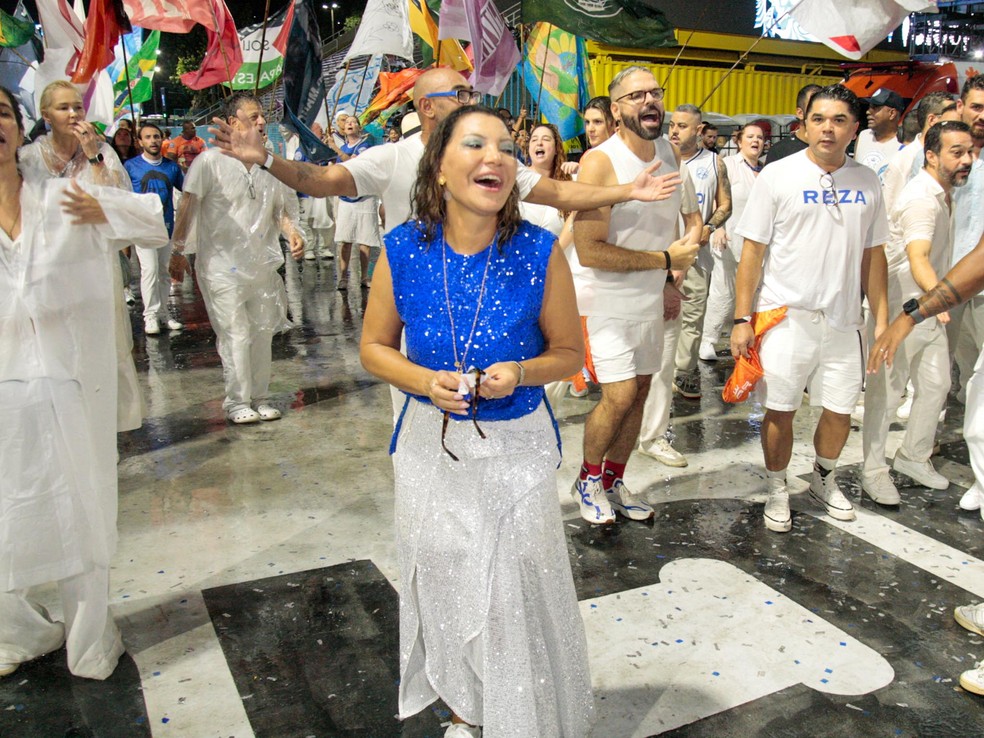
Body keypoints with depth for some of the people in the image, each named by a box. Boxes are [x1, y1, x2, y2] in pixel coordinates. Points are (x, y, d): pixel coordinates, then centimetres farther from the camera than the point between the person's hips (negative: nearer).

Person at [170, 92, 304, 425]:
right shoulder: (210, 161, -6)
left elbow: (280, 209, 15)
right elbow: (188, 206, -4)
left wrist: (291, 232, -5)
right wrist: (178, 250, -5)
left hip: (262, 265, 5)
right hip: (222, 266, -5)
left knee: (262, 333, 9)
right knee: (236, 335, -4)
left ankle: (260, 398, 22)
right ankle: (237, 402, 10)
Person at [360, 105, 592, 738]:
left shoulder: (540, 252, -13)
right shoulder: (403, 251, -8)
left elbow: (569, 353, -1)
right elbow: (375, 347, 3)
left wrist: (520, 371, -21)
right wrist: (424, 380, -16)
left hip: (517, 447, -2)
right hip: (431, 447, 2)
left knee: (519, 591, 4)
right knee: (443, 584, 16)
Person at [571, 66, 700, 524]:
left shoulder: (670, 153, 6)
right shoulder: (599, 162, -17)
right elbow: (589, 250, -24)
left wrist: (673, 276, 14)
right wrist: (665, 259, -19)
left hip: (650, 298, 7)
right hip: (604, 301, -7)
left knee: (640, 392, 10)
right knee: (620, 396, -11)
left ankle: (613, 480, 29)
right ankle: (588, 478, 15)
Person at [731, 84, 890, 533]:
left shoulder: (866, 182, 7)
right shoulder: (778, 175, -5)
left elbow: (873, 255, 12)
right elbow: (753, 251, -6)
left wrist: (881, 320, 7)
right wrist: (742, 319, -10)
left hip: (843, 321, 4)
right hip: (784, 316, -3)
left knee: (840, 410, 11)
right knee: (780, 411, 3)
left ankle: (823, 480, 37)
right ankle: (777, 493, 24)